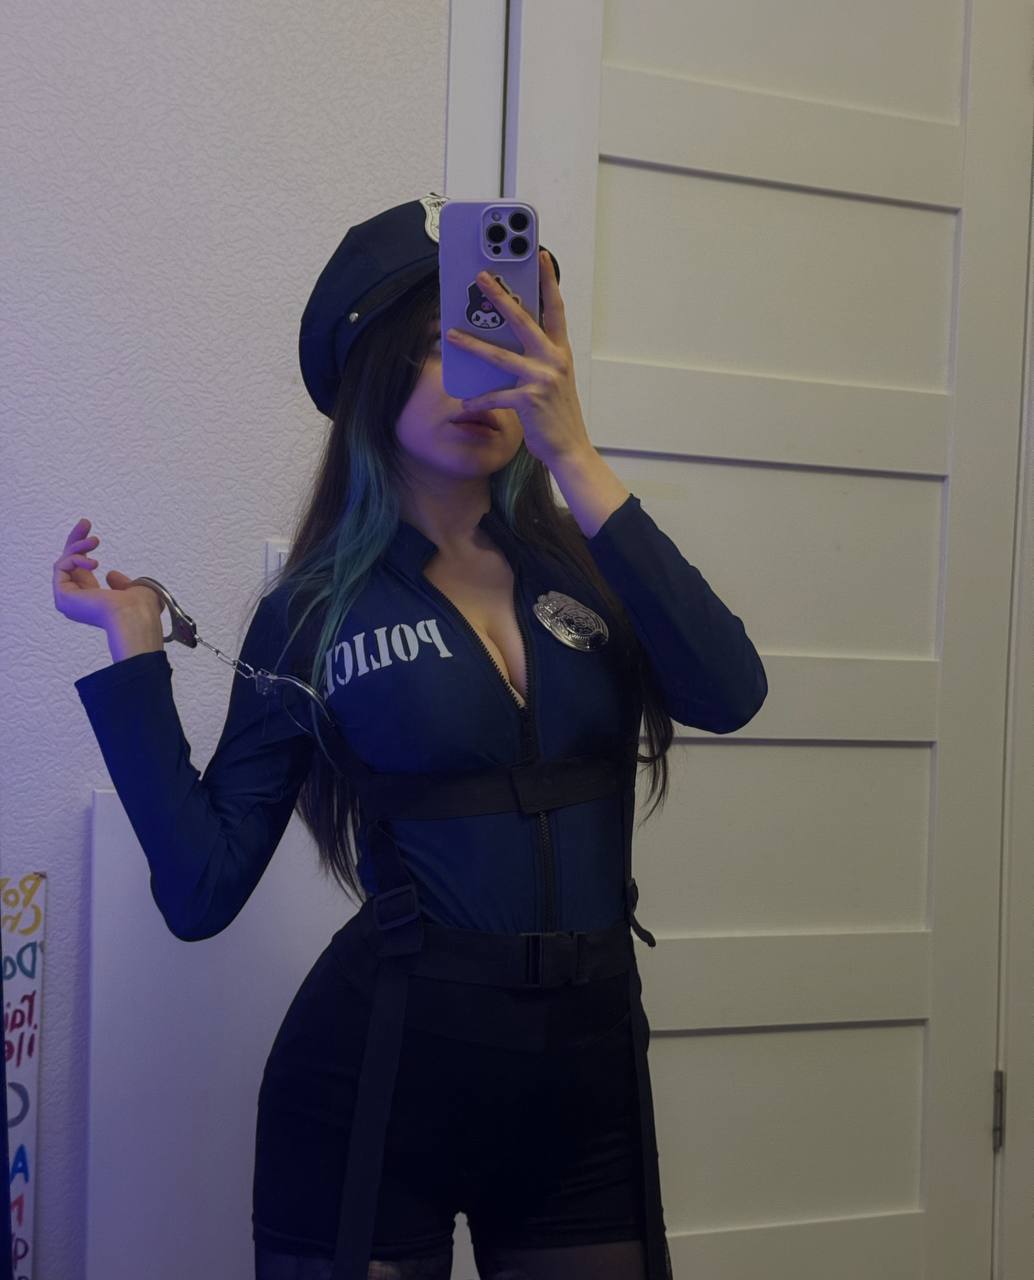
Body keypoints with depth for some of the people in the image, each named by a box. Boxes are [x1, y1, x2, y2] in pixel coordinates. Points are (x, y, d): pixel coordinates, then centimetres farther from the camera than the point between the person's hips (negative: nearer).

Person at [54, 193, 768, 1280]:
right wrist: (134, 647, -8)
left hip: (587, 1078, 3)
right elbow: (202, 888, -5)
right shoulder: (315, 612, -1)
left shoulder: (583, 570, 4)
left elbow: (727, 697, -17)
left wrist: (574, 459, -19)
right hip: (380, 1074, -2)